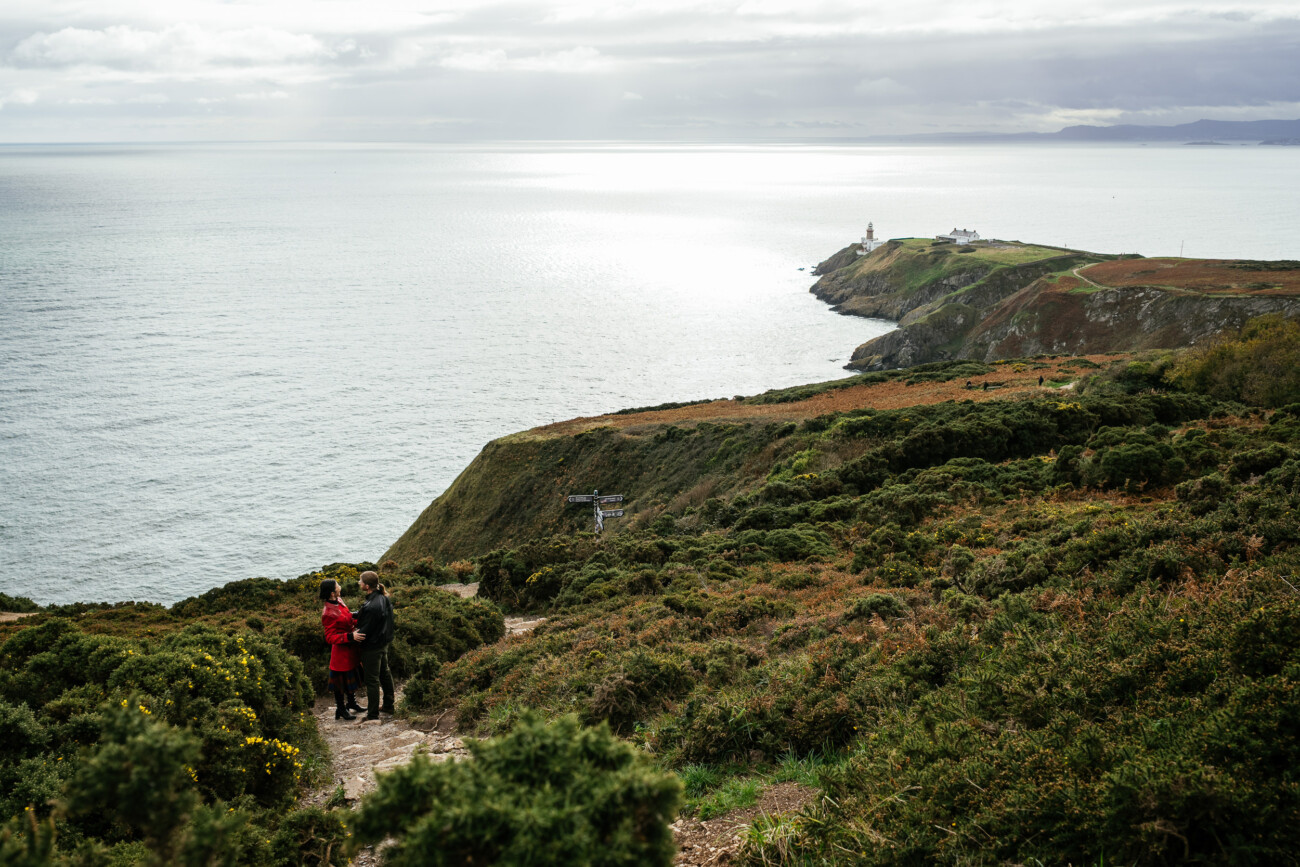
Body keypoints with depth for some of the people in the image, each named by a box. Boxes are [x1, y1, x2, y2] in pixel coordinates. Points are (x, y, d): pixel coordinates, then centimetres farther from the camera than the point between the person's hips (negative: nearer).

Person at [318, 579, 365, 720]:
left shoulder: (339, 602, 0)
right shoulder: (328, 613, -27)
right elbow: (330, 637, -25)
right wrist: (349, 636, -34)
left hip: (350, 648, 9)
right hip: (340, 651, -9)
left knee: (353, 676, 23)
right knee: (341, 679, 7)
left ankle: (351, 702, 43)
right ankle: (341, 709, 25)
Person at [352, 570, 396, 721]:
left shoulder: (371, 607, -32)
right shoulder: (384, 598, -3)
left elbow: (364, 633, -25)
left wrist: (352, 636, -7)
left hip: (371, 648, -9)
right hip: (384, 643, 9)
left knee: (372, 680, 5)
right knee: (385, 673, 23)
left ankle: (373, 714, 16)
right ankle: (388, 705, 38)